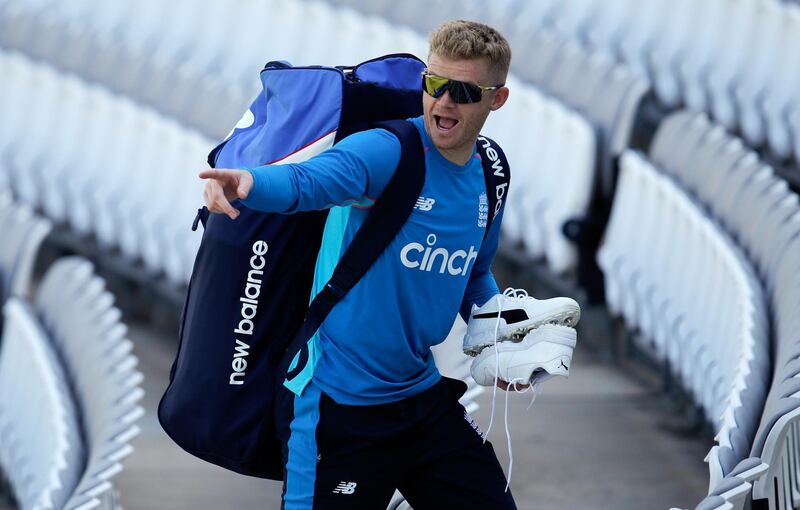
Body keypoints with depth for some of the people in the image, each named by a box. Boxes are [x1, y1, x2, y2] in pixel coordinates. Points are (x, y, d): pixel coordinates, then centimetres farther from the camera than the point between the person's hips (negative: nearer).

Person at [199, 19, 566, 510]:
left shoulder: (488, 179, 5)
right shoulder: (387, 152, -17)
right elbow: (309, 181, -38)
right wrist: (250, 182, -58)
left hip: (424, 396, 7)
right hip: (338, 406, -7)